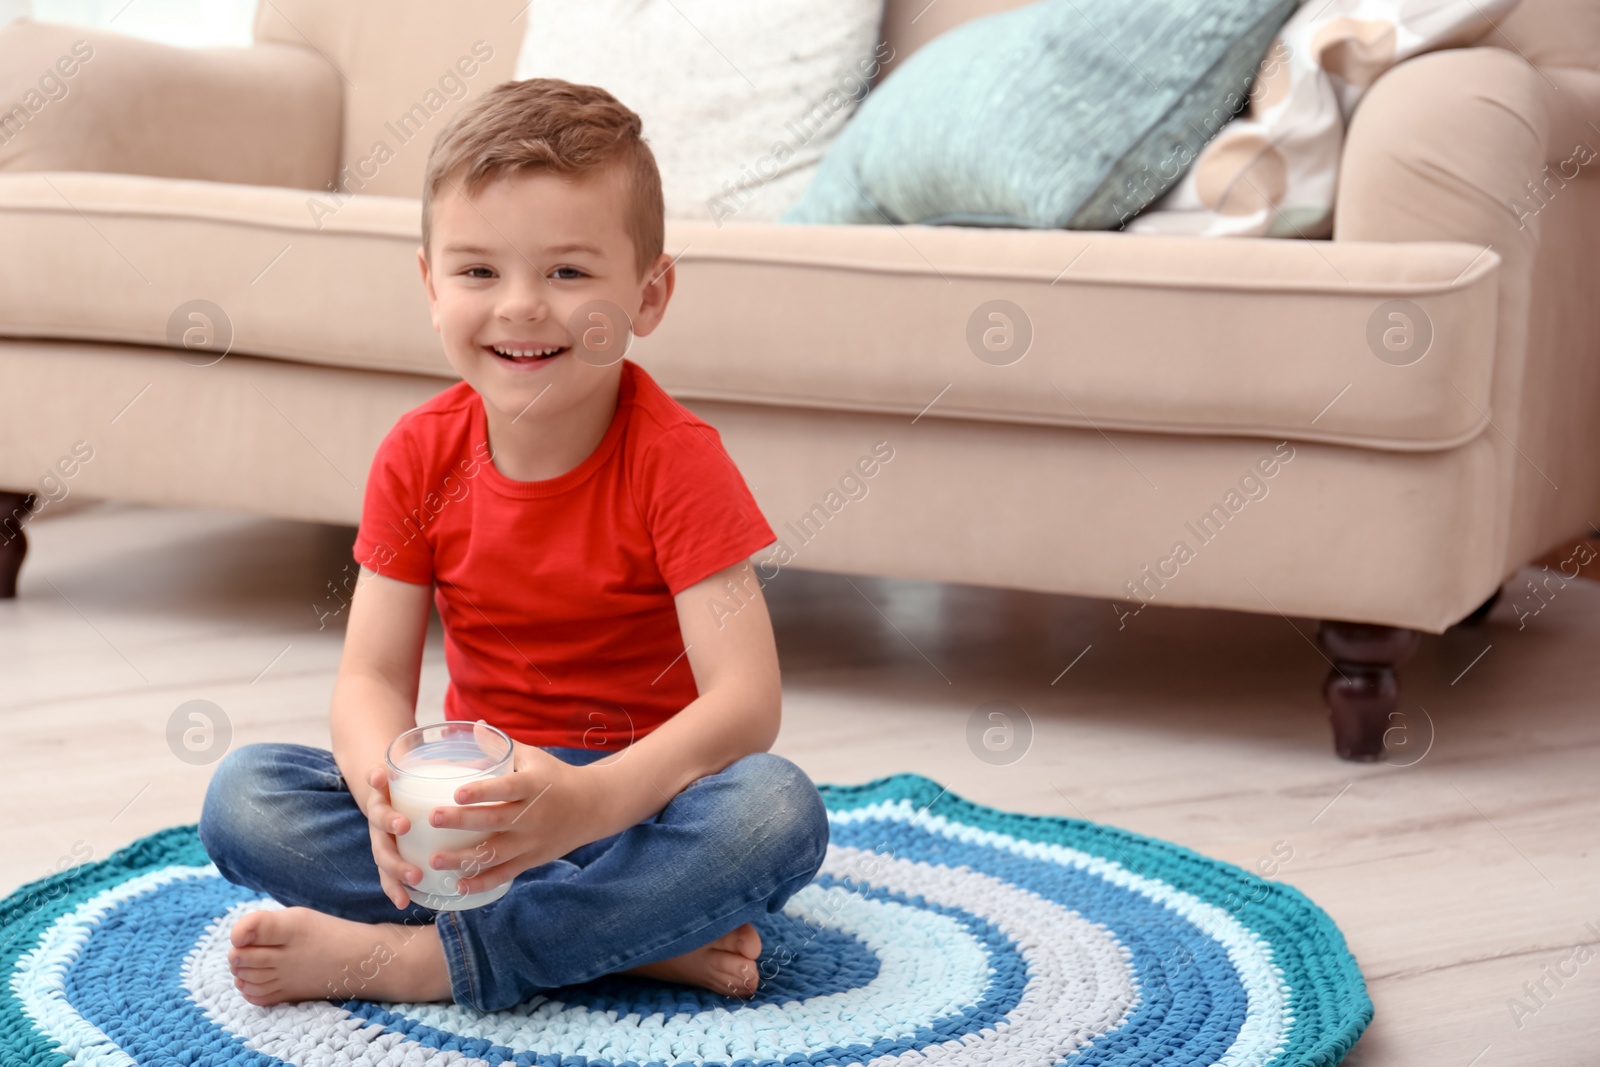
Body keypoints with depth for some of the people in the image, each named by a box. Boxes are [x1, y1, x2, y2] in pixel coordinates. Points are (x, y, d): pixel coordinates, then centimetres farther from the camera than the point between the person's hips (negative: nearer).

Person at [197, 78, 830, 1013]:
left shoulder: (675, 458, -16)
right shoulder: (420, 456, -4)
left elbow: (745, 701, -25)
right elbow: (373, 676, -6)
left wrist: (587, 801, -43)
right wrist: (388, 792, -31)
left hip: (642, 798, -3)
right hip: (473, 794, 4)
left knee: (779, 810, -35)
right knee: (243, 796, -19)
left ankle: (414, 959, -28)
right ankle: (647, 937, -24)